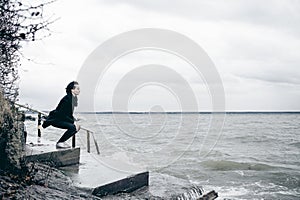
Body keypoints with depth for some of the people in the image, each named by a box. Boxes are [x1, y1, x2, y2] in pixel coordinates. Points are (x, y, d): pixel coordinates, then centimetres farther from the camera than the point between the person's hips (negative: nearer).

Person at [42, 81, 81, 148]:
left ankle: (62, 141, 8)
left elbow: (69, 114, 13)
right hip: (55, 119, -10)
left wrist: (75, 121, -1)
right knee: (73, 127, -26)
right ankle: (60, 143, -12)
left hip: (62, 118, 10)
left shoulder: (74, 98, 6)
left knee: (77, 127, 1)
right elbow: (63, 115, -25)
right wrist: (73, 122, -23)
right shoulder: (67, 99, -22)